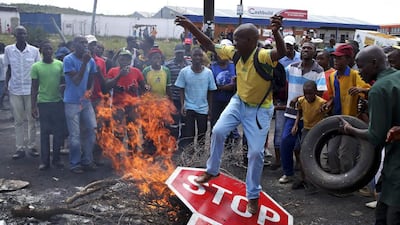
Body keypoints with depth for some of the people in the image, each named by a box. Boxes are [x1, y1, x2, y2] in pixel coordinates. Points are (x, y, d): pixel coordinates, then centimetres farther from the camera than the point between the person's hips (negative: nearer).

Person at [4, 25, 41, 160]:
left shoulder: (34, 50, -1)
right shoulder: (8, 50, 1)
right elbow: (9, 69, 8)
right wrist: (6, 83, -3)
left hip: (31, 89, -1)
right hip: (14, 89, 1)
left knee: (32, 119, 4)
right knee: (18, 120, 5)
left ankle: (32, 146, 11)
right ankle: (20, 148, 10)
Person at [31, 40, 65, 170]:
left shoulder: (60, 64, 1)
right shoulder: (36, 67, -2)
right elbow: (34, 88, 1)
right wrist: (33, 106, -2)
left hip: (58, 102, 1)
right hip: (43, 103, -1)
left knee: (59, 132, 6)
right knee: (44, 133, 5)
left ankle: (56, 159, 18)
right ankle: (44, 161, 13)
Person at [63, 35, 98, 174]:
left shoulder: (91, 61, 7)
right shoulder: (69, 60, -9)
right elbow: (76, 80, -16)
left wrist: (88, 91, 0)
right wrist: (84, 63, -21)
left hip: (86, 101, 6)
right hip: (72, 102, -5)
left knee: (91, 131, 5)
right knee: (75, 135, -3)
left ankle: (87, 161, 18)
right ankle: (75, 164, 10)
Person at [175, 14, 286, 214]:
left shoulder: (263, 56, -29)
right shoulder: (234, 53, -10)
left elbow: (281, 53, -50)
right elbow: (210, 46, -3)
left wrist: (276, 31, -70)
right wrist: (191, 27, -12)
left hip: (259, 109, -5)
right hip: (239, 102, 6)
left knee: (256, 152, -6)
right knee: (218, 132, -3)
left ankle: (253, 196, 13)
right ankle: (212, 171, 23)